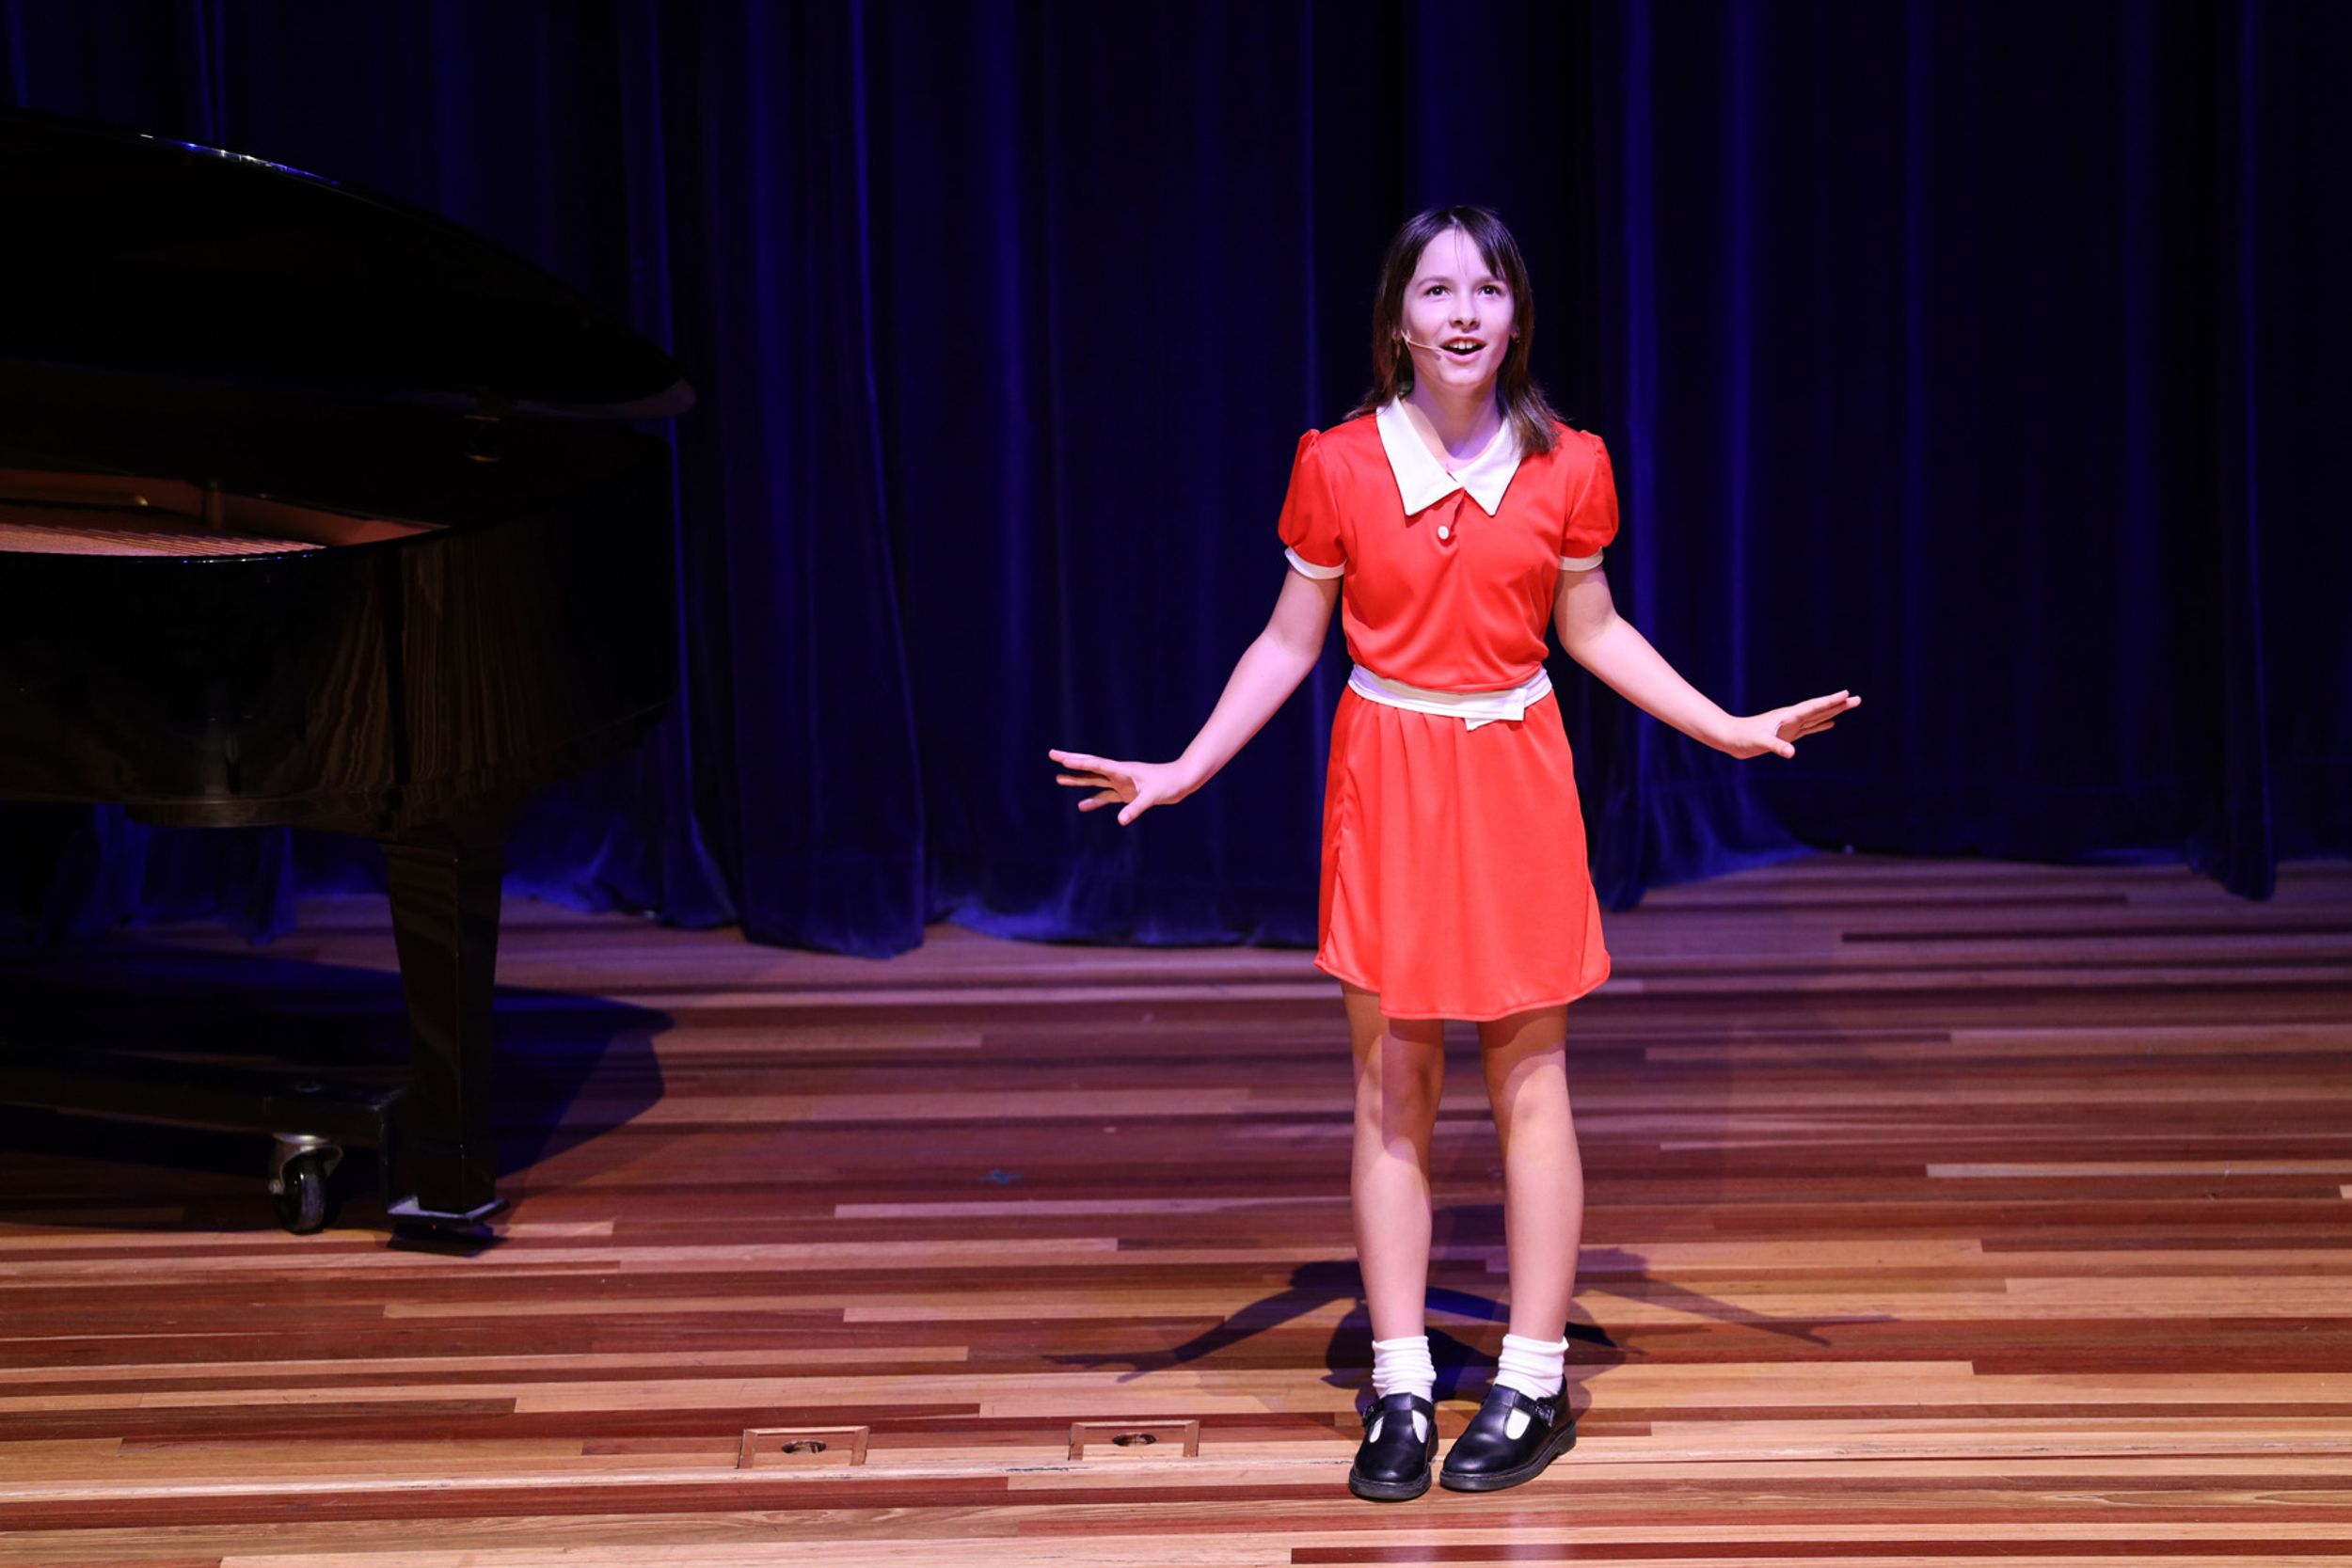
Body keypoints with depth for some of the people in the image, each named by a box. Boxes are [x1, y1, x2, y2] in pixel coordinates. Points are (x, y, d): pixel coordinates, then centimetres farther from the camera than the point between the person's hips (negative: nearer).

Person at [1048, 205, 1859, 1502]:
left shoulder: (1566, 468, -2)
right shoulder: (1338, 466, -4)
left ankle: (1533, 1383, 14)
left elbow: (1592, 629, 10)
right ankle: (1400, 1389, 11)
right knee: (1390, 1095, 4)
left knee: (1530, 1088, 4)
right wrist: (1180, 771, -2)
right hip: (1387, 781, 0)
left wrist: (1733, 728, 6)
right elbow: (1289, 640, 3)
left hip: (1515, 781, 0)